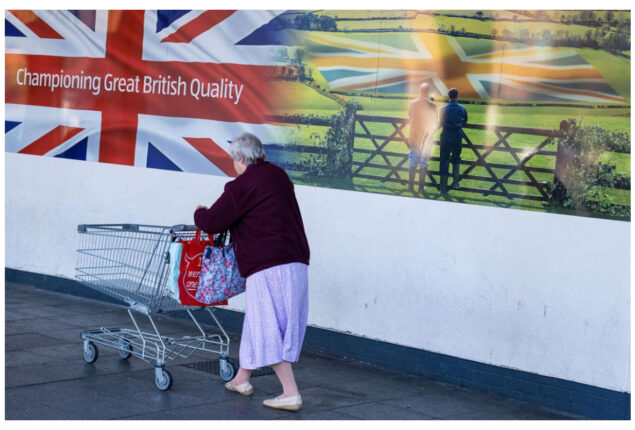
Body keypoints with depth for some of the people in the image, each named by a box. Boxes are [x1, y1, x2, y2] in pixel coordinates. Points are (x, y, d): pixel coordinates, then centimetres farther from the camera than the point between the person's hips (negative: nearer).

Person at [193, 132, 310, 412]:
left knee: (268, 329, -4)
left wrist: (200, 213, 17)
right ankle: (242, 379, 31)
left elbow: (212, 223, -7)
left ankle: (291, 394, -8)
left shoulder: (242, 186, -9)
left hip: (269, 266, -8)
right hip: (296, 262, 8)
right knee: (258, 323, 18)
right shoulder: (279, 176, 15)